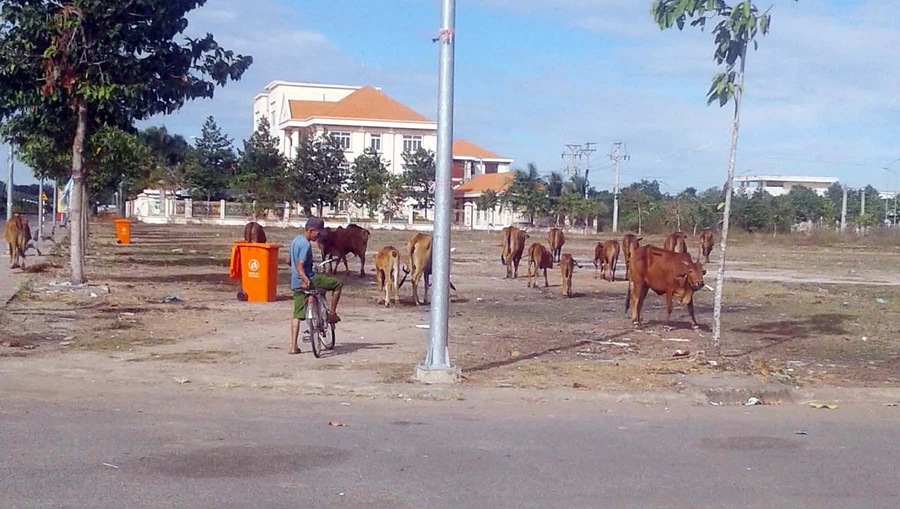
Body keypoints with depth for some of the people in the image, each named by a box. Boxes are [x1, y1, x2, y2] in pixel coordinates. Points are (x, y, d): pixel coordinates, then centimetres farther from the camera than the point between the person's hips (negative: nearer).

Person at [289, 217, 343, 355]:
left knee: (297, 314, 8)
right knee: (337, 284, 7)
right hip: (308, 280, -9)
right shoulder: (306, 245, -17)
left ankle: (293, 346, 3)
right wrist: (306, 280, -36)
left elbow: (290, 261, 24)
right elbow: (300, 267, -24)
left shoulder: (295, 240, 12)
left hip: (296, 283, 9)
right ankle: (332, 314, 13)